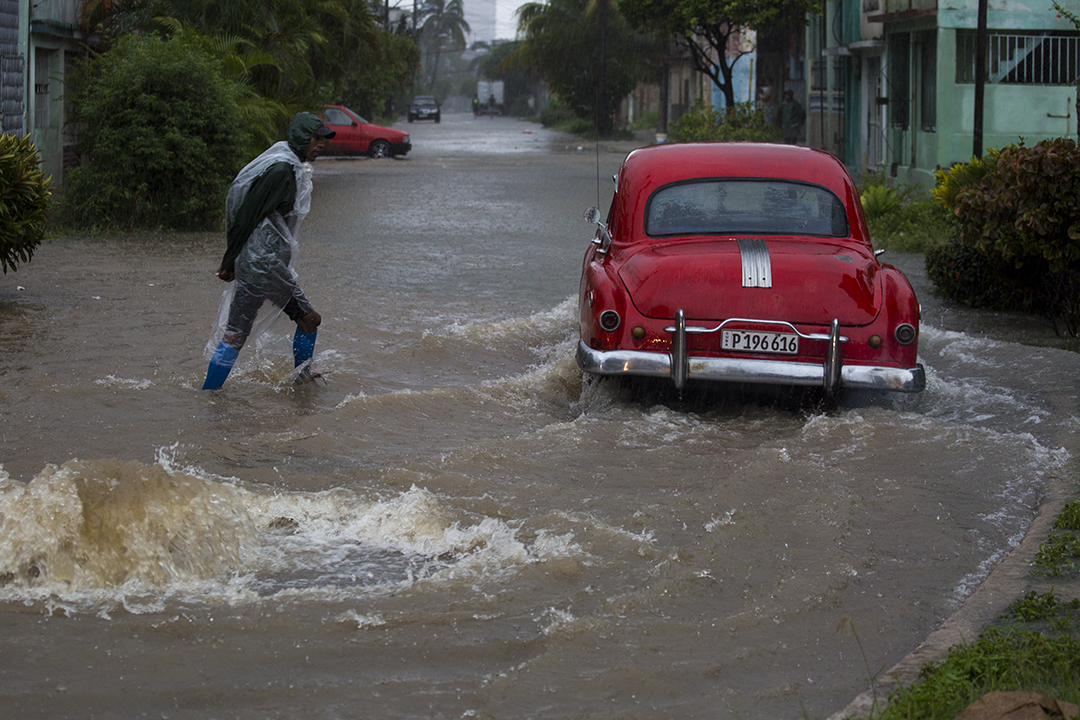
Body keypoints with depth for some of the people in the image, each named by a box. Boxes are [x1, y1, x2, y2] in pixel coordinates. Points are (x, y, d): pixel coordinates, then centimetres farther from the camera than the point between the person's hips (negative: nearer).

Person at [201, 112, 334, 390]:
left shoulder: (295, 169, 14)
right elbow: (247, 216, -18)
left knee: (309, 319, 15)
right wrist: (229, 262, -13)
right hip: (258, 264, -10)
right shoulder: (279, 169, -18)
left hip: (277, 266, 10)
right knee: (236, 334, -7)